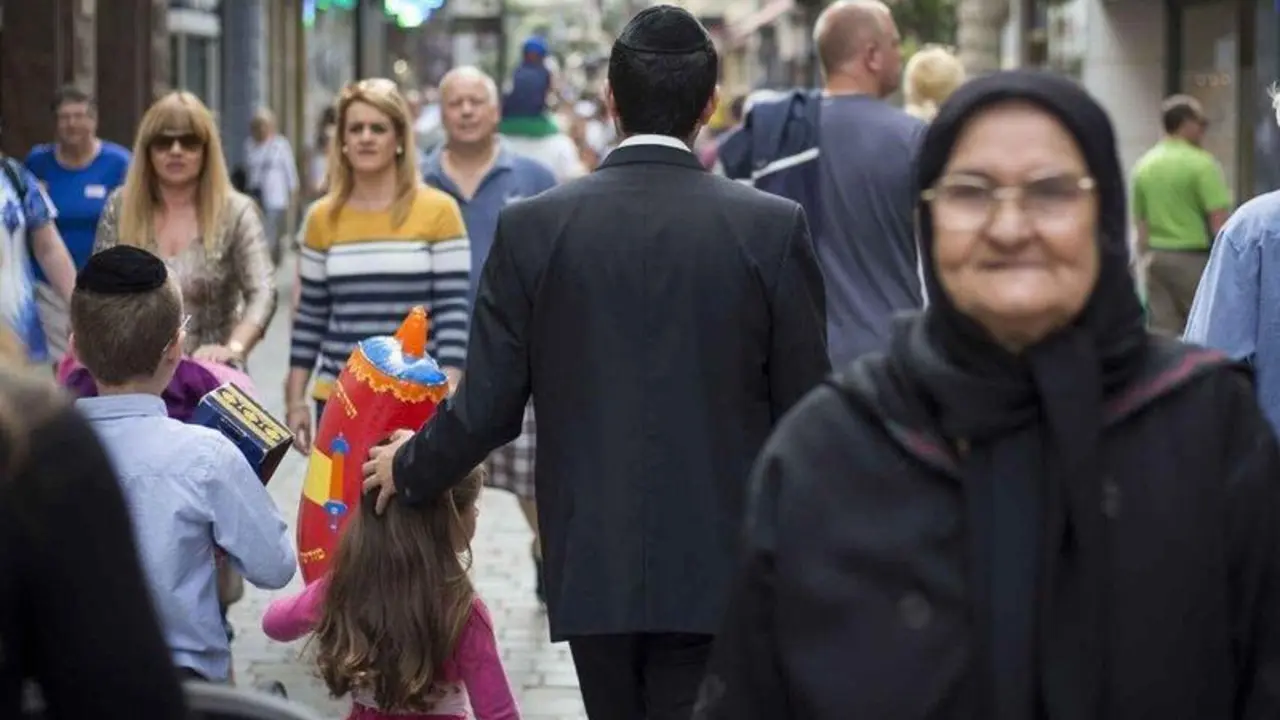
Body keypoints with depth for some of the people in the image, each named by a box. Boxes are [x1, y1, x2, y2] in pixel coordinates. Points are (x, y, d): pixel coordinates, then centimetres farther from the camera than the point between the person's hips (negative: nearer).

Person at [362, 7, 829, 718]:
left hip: (593, 565, 2)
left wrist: (409, 467, 17)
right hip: (719, 569, -2)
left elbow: (486, 409, -3)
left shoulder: (534, 226, -5)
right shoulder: (773, 227, -7)